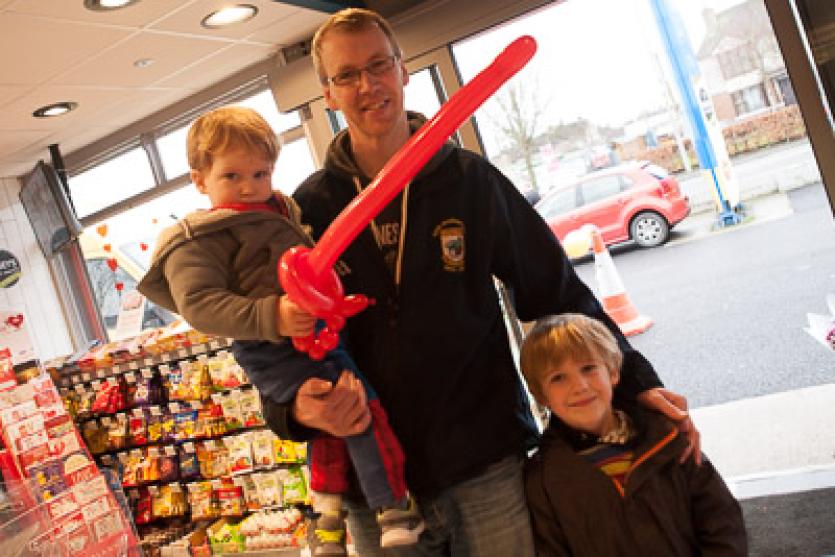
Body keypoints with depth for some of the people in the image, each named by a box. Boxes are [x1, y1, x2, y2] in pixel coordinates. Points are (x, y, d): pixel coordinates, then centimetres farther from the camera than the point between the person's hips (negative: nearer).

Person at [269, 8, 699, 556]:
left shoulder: (469, 178, -2)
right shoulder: (311, 208, -1)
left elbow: (557, 290, 2)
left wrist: (635, 381, -2)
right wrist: (298, 407, -18)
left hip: (487, 459, 0)